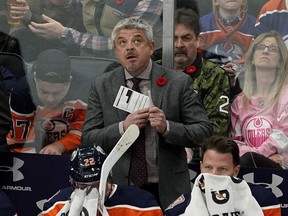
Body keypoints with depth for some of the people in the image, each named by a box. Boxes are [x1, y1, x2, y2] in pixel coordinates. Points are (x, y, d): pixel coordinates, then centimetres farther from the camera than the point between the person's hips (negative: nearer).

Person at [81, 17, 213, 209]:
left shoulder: (179, 83, -5)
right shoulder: (101, 87, 1)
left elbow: (204, 130, -6)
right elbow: (88, 138, -1)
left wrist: (167, 127, -22)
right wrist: (123, 127, -17)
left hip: (168, 189, -1)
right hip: (119, 189, 1)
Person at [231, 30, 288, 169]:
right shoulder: (240, 100, 18)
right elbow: (234, 139, 12)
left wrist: (257, 154, -13)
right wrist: (266, 154, -6)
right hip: (248, 164, 3)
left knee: (249, 158, -35)